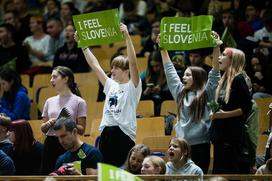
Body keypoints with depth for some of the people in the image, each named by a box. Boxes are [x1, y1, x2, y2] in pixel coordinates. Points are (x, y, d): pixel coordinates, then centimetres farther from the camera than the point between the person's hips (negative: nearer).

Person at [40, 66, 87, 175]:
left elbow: (81, 130, -3)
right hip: (50, 143, 4)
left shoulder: (79, 102, 0)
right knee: (46, 174, -1)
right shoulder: (50, 101, 14)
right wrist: (48, 124, -4)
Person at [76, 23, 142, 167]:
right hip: (106, 134, 7)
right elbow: (95, 65, 20)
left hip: (124, 133, -7)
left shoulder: (132, 87, -1)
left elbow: (133, 63, -15)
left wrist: (127, 36, -22)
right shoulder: (111, 85, 18)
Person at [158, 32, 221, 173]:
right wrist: (163, 48, 16)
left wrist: (216, 47, -16)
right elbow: (169, 70, 17)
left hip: (200, 144, -4)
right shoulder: (180, 92, 14)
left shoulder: (206, 93, 1)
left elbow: (215, 72, -7)